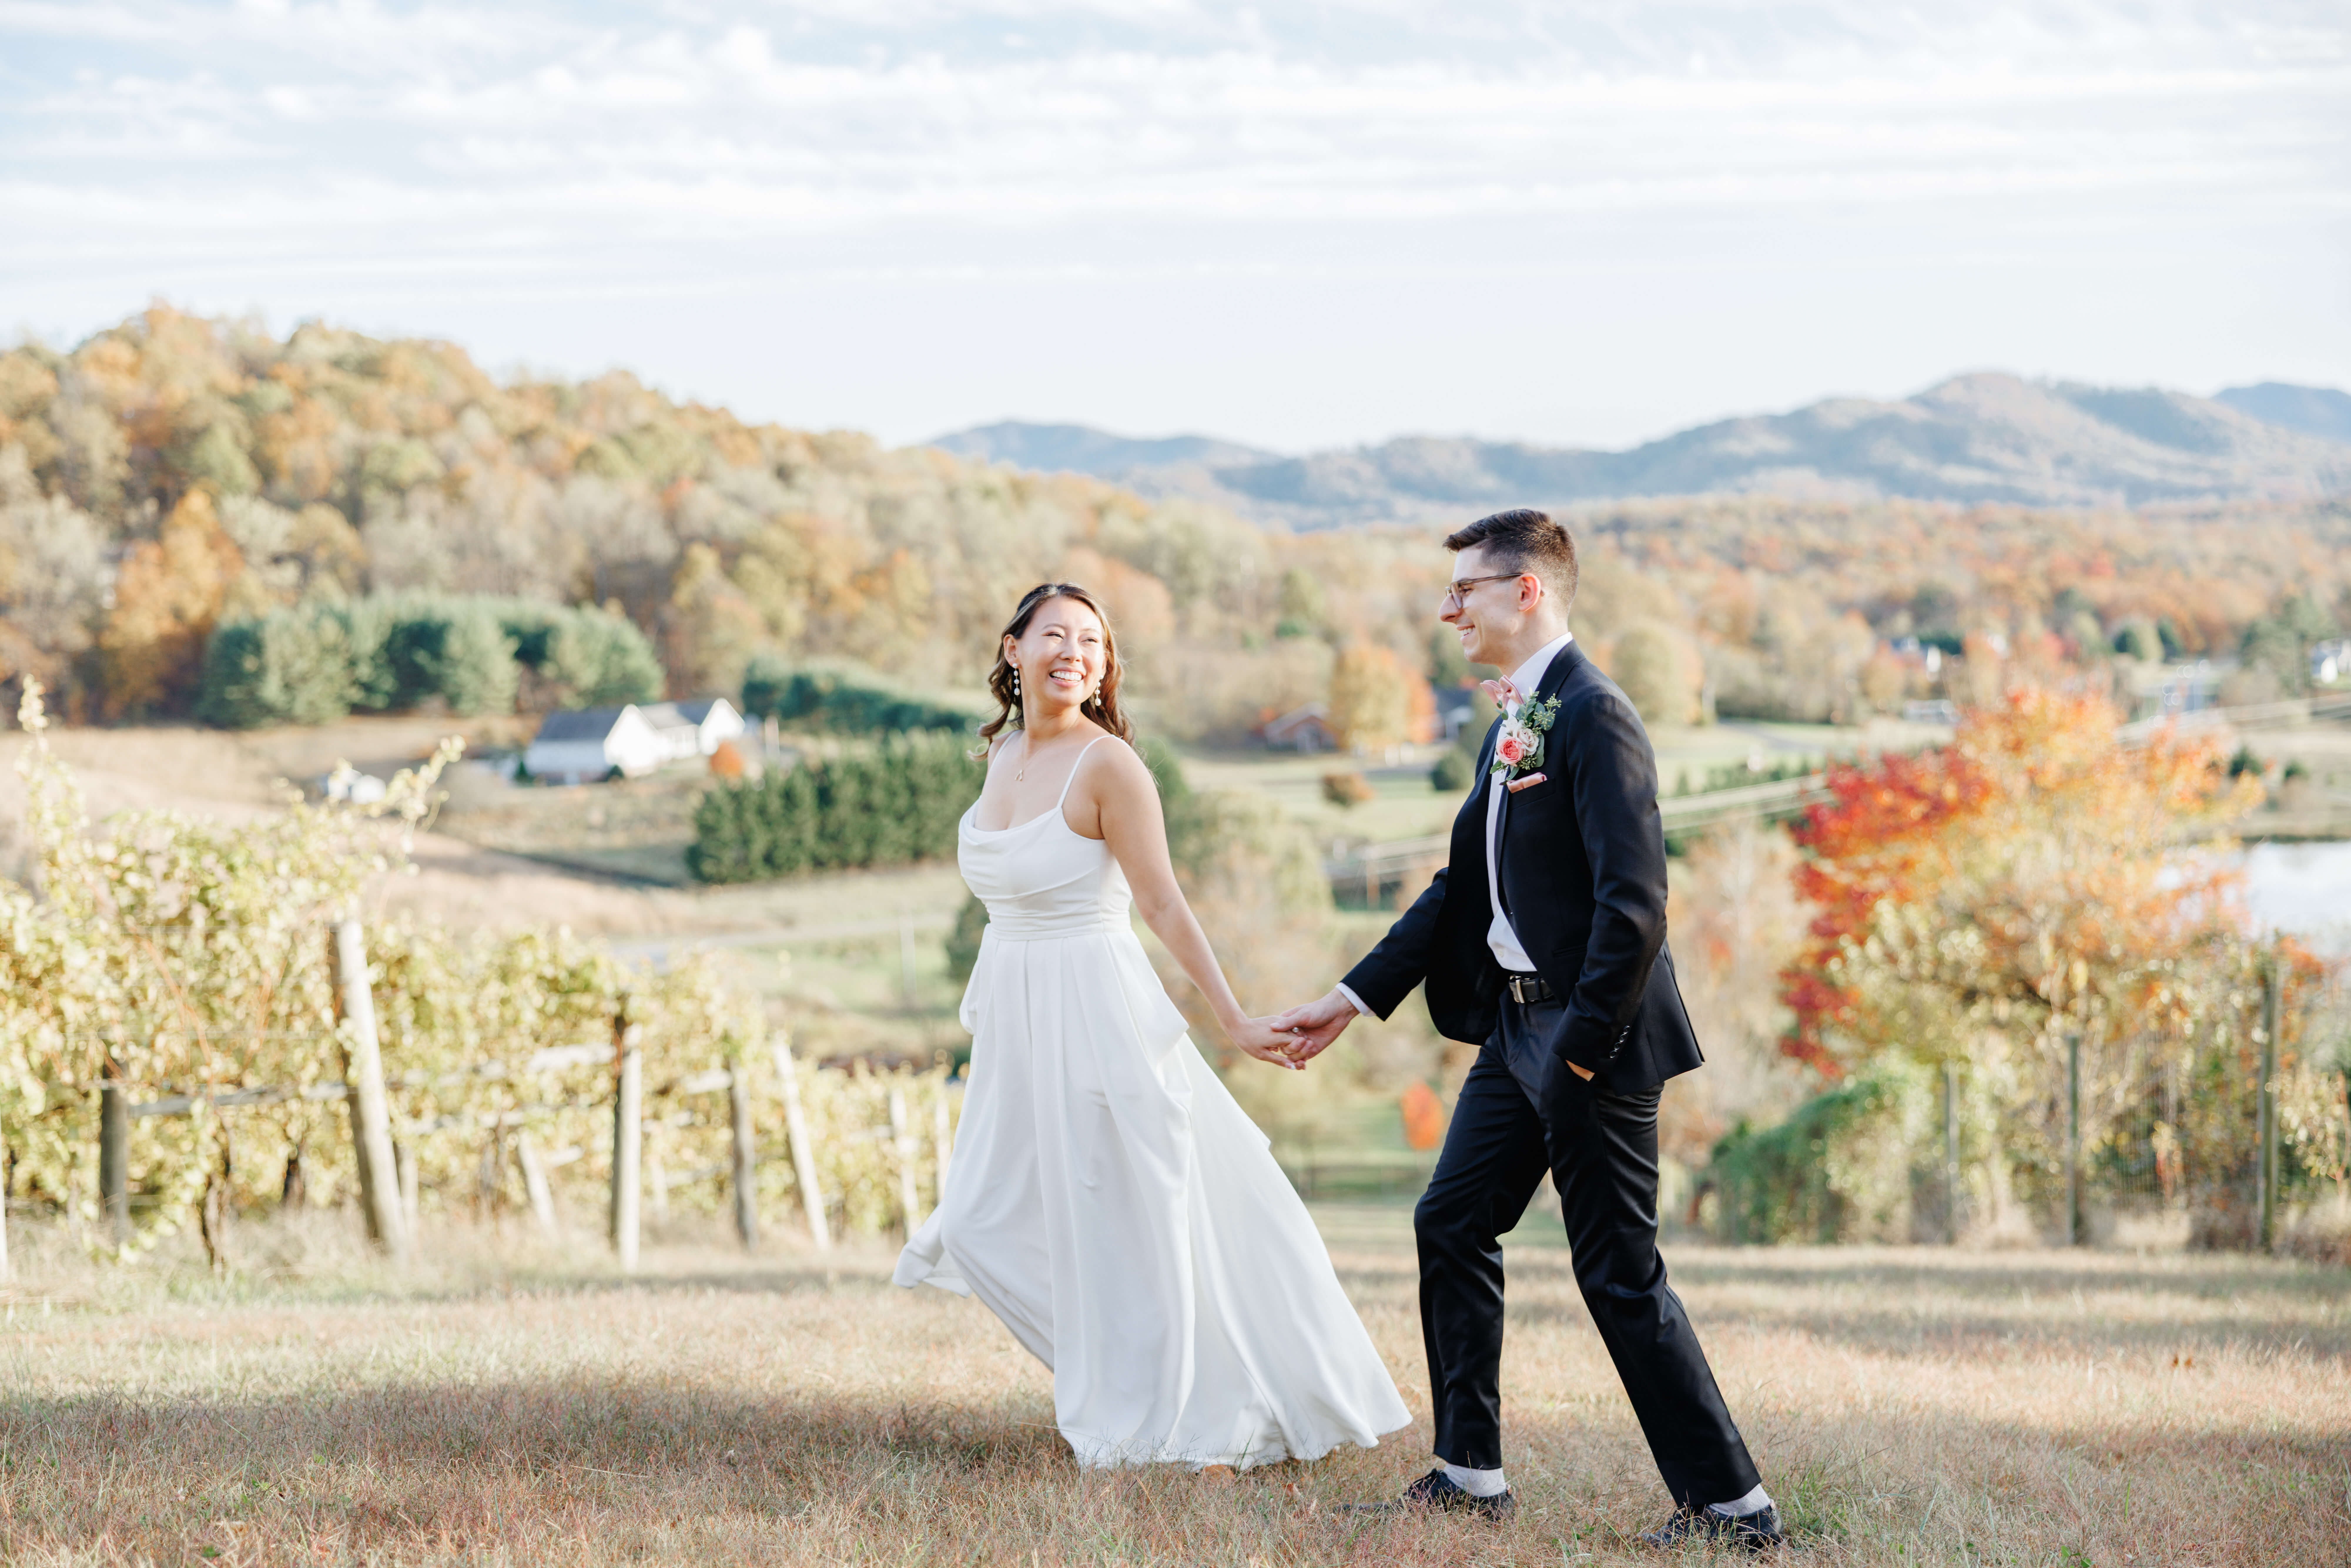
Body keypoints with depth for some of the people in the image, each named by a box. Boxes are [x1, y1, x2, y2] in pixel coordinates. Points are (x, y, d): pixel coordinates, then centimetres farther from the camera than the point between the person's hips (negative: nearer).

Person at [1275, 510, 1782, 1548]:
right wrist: (1354, 999, 17)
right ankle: (1469, 1473, 24)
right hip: (1518, 1025, 10)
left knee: (1621, 1275, -4)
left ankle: (1731, 1503, 4)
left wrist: (1583, 1050, -21)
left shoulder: (1592, 716, -18)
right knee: (1451, 1226, 14)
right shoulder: (1515, 718, 13)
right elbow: (1463, 887, 19)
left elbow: (1634, 901, -23)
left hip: (1591, 1033, -10)